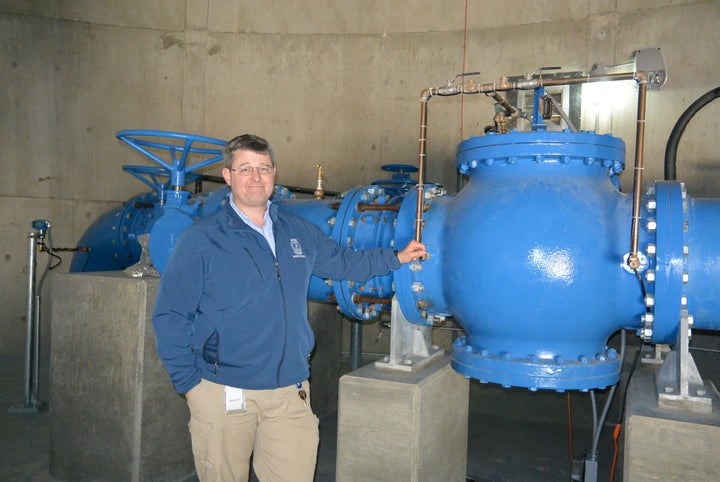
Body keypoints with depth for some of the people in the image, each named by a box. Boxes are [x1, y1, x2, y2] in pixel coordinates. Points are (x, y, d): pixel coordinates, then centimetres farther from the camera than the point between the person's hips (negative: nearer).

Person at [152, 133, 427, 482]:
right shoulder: (200, 240, -5)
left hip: (290, 393, 3)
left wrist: (397, 257, 23)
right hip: (224, 394, -3)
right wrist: (189, 383, -5)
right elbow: (169, 318, -3)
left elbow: (343, 262, 25)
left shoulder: (300, 233, 9)